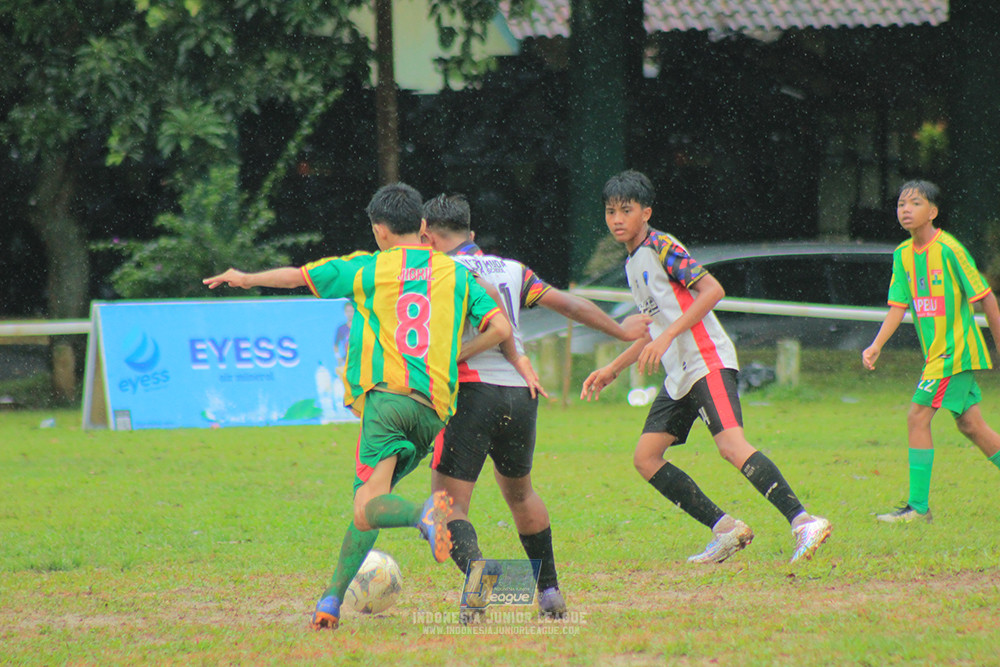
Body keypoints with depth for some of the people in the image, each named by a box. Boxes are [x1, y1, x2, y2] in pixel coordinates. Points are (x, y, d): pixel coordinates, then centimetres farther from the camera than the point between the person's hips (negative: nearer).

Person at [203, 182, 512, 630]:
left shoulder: (368, 268, 11)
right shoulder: (456, 274, 17)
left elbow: (298, 276, 20)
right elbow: (500, 328, 8)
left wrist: (247, 279, 38)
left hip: (385, 395, -4)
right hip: (435, 410, 4)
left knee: (368, 509, -16)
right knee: (367, 506, 14)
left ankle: (424, 515, -47)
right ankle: (332, 600, 8)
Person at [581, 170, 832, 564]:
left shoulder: (661, 247, -6)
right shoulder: (633, 265, 21)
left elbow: (712, 290, -17)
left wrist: (668, 336, -21)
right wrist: (612, 370, 28)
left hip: (708, 362, -10)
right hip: (678, 376, 10)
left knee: (731, 445, -26)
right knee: (645, 458, 3)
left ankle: (804, 523, -33)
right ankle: (726, 530, 4)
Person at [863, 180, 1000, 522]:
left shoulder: (948, 249, -15)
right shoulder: (903, 254, 7)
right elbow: (898, 306, 7)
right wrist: (876, 346, -6)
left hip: (955, 350, -7)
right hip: (937, 352, 7)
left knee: (917, 417, -10)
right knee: (970, 424, 10)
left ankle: (918, 505, -6)